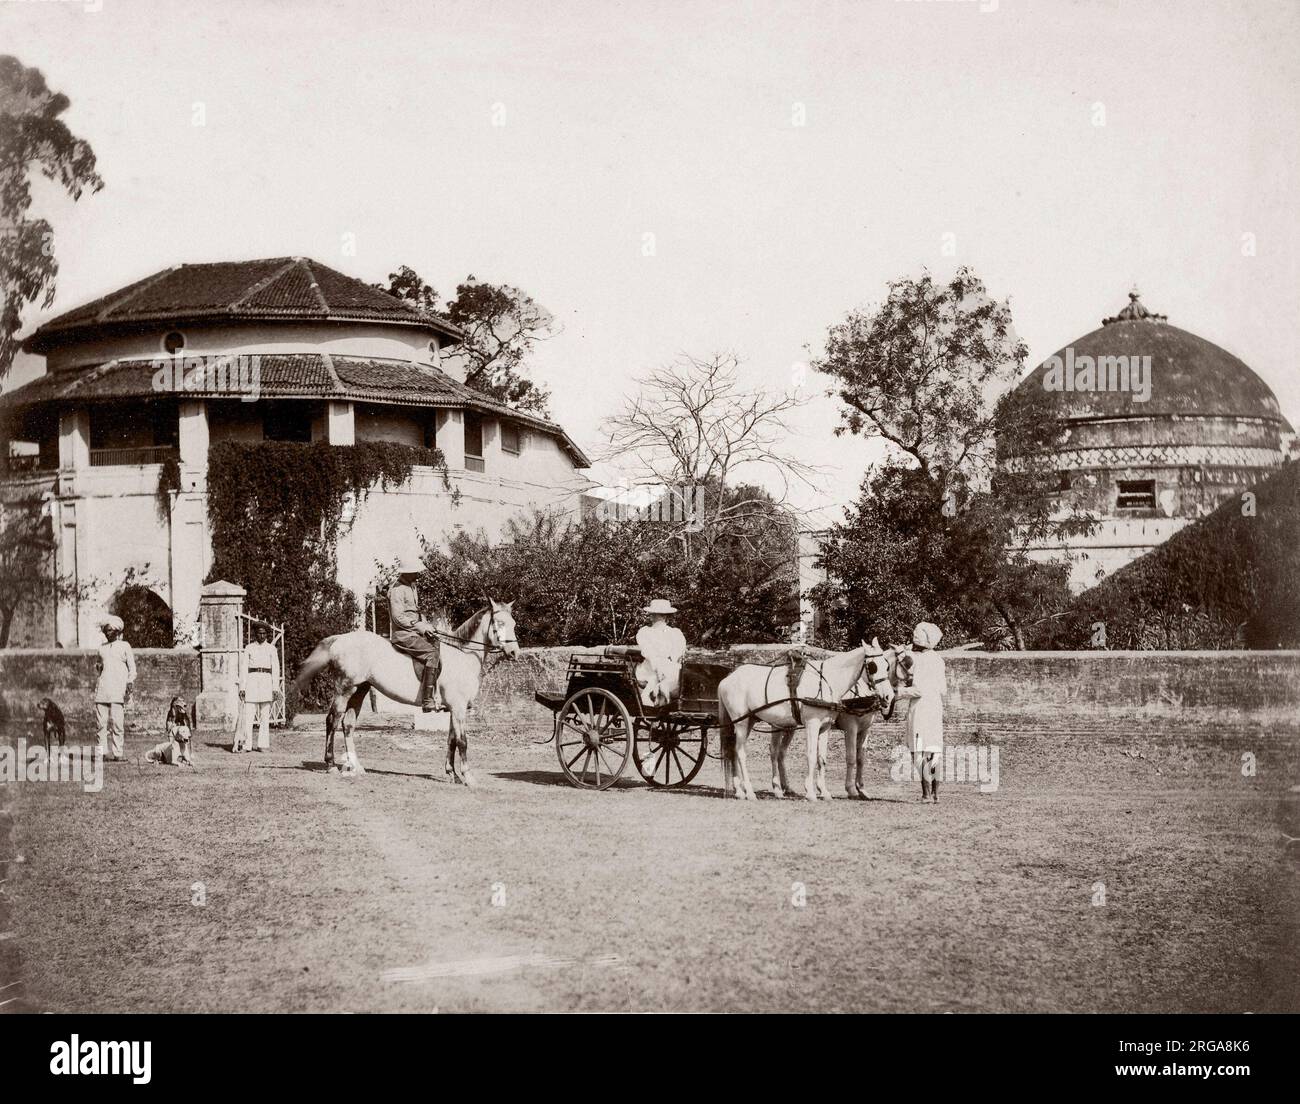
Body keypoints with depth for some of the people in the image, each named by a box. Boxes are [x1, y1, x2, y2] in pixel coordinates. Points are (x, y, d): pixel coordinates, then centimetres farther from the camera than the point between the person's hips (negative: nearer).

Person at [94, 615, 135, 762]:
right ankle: (99, 753, -4)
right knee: (100, 722, -4)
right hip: (103, 687, 4)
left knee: (117, 721, -11)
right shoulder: (102, 647, 18)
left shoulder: (124, 646, 7)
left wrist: (129, 684, -7)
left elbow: (132, 668, 6)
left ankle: (118, 754, -10)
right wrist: (98, 667, 7)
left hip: (118, 688, -4)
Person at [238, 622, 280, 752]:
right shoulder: (249, 648, 10)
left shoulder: (271, 648, 10)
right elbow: (243, 668, 7)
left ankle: (263, 744, 4)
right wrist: (242, 687, -1)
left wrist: (275, 688, -3)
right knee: (248, 714, -8)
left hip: (266, 681, 0)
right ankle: (246, 744, -7)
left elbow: (276, 669, 6)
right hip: (251, 680, 0)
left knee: (265, 716, 1)